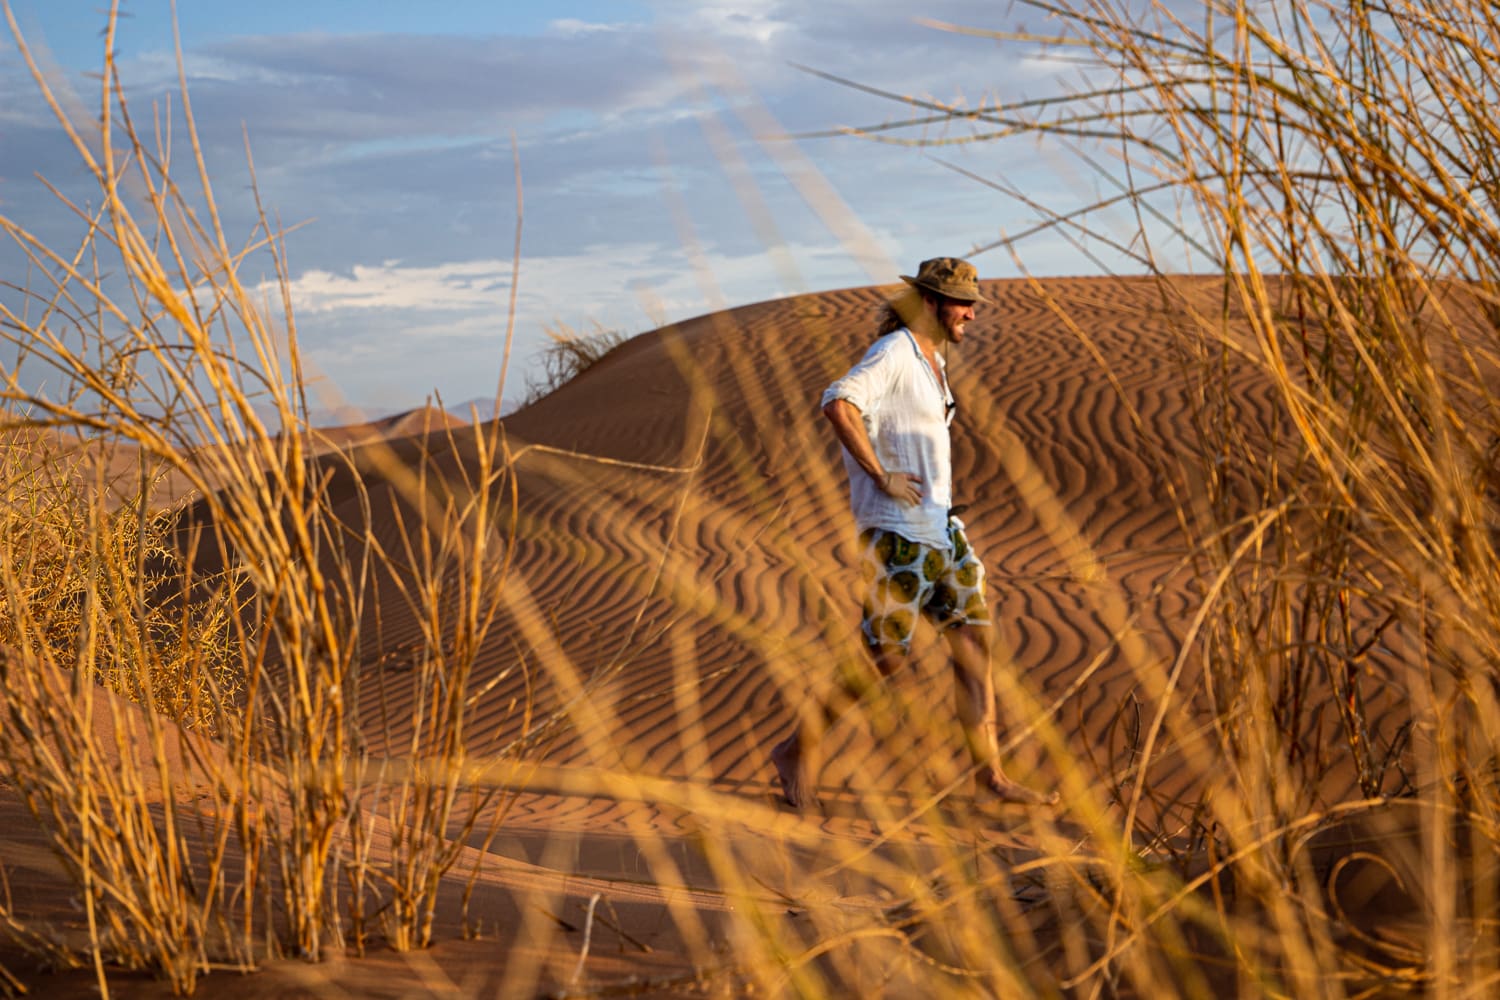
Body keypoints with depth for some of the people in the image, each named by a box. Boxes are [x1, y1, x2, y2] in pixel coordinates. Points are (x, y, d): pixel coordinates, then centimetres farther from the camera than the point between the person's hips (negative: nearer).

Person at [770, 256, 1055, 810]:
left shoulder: (932, 359, 16)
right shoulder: (893, 353, -14)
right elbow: (838, 404, -32)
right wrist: (882, 478, -27)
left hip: (940, 528, 9)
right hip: (898, 530, -9)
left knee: (975, 641, 5)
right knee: (886, 656, -6)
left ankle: (990, 774, 10)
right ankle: (795, 750, 8)